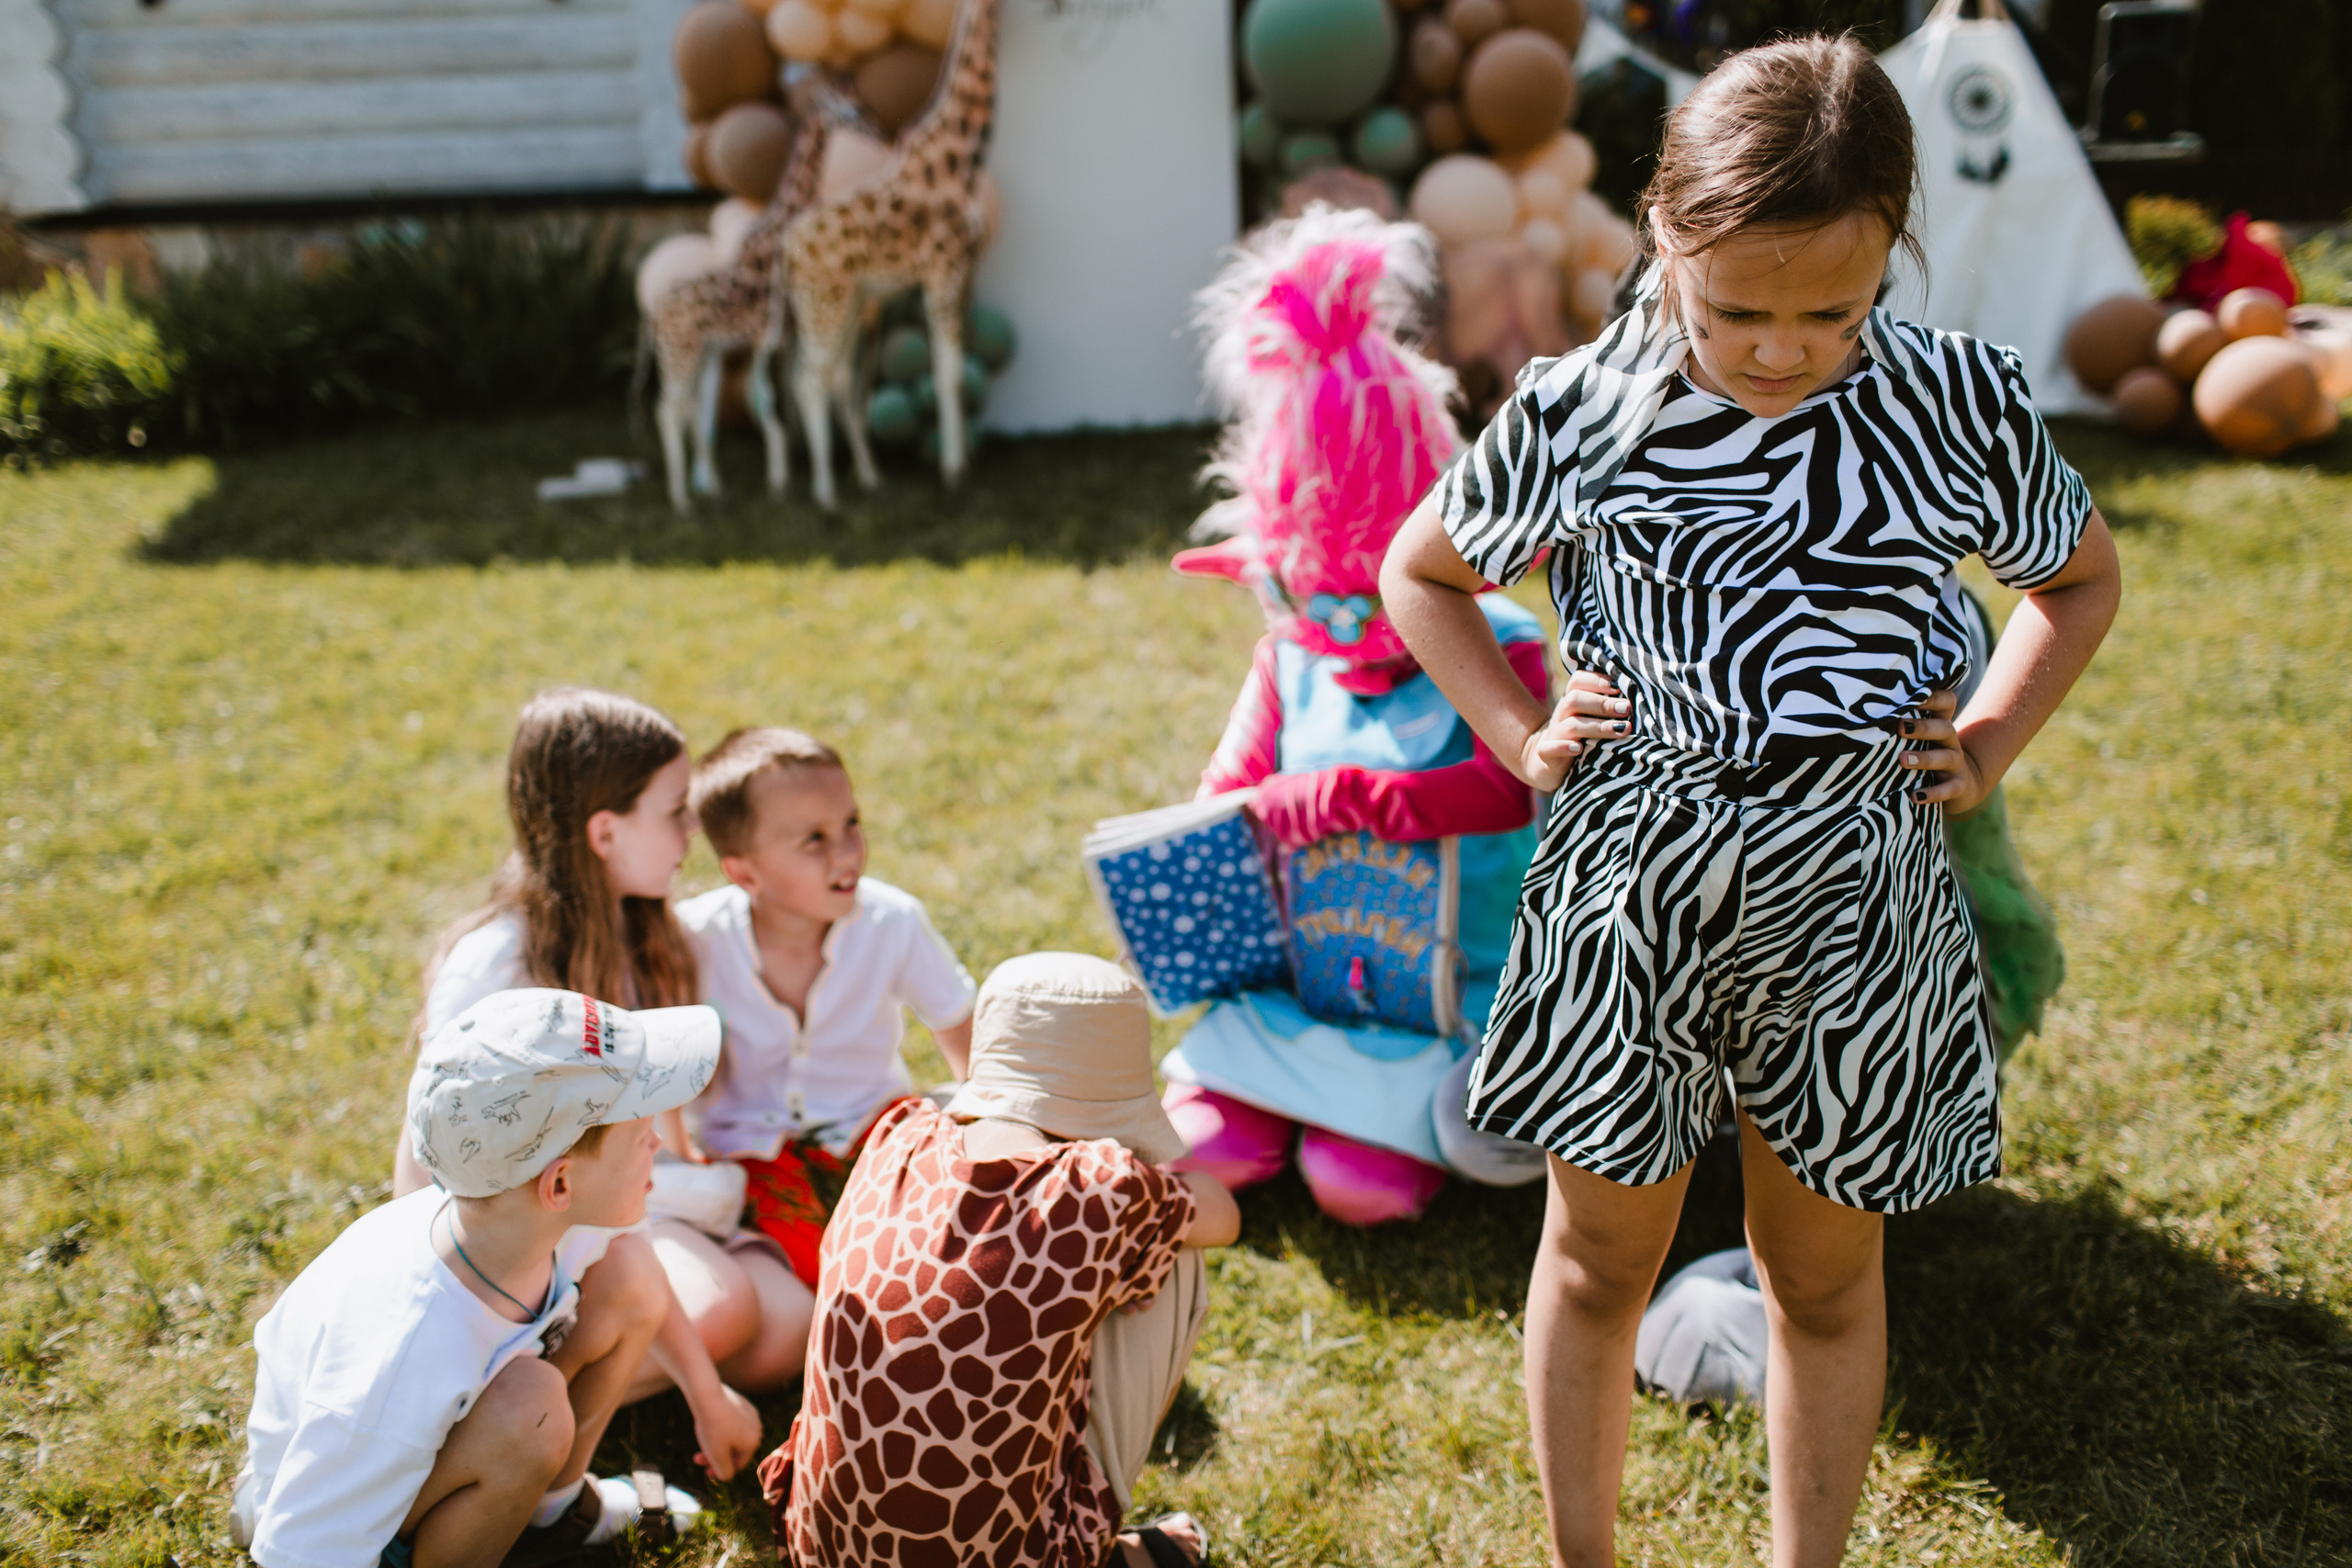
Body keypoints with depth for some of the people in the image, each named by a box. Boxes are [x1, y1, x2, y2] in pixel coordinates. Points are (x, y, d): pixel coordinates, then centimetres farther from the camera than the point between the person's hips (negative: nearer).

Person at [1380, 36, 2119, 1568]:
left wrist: (1986, 745, -1)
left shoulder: (1963, 406, -8)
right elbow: (1422, 573, 9)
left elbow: (2083, 580, 12)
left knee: (1827, 1277, 17)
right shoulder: (1576, 417, -10)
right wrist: (1518, 728, -3)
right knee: (1601, 1257, 15)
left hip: (1851, 908, 1)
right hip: (1631, 893, 0)